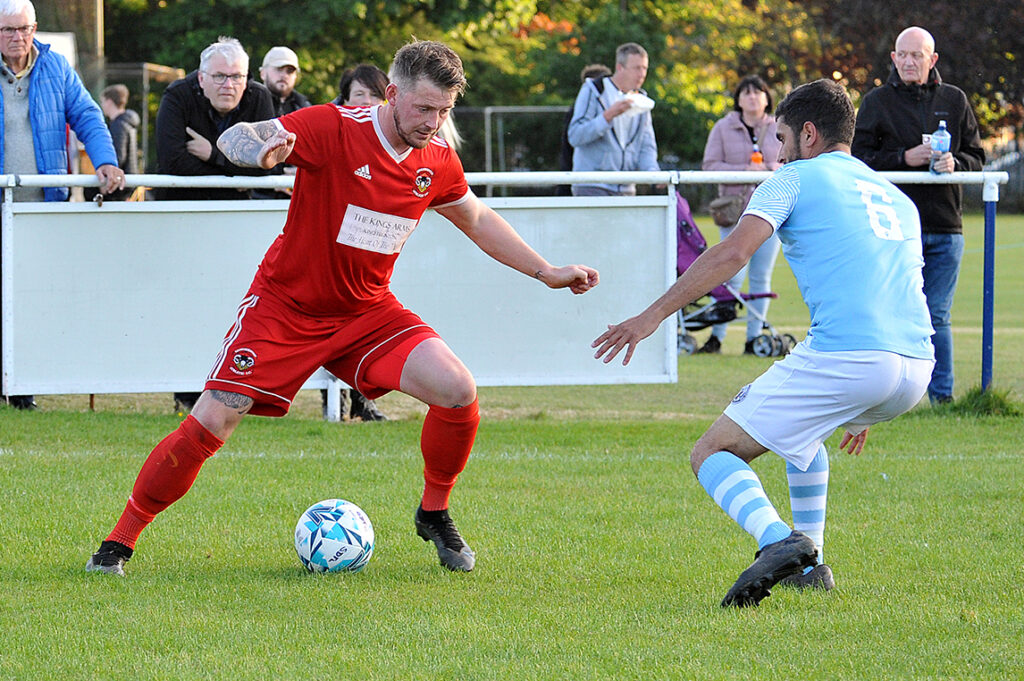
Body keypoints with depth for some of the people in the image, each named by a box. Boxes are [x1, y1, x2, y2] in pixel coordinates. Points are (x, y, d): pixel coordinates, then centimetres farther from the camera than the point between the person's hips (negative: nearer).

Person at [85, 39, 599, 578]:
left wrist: (546, 272, 17)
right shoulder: (335, 128, -21)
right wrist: (264, 150, -50)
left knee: (458, 391, -17)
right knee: (210, 424, -12)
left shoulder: (436, 160, -3)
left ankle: (434, 515, 7)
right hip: (284, 306, -4)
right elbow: (233, 139, -26)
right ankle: (118, 543, 3)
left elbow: (477, 219, 18)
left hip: (366, 311, 4)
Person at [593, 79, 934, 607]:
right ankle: (809, 564, 25)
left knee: (712, 454, 1)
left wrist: (654, 315, -6)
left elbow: (733, 252, -8)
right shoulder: (897, 199, 28)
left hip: (842, 358, -7)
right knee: (798, 423, 37)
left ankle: (779, 541, -28)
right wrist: (863, 413, 42)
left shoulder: (796, 179, 8)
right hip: (916, 371, 7)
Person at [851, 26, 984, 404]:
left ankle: (943, 394, 9)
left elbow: (977, 156, 12)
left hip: (945, 228, 2)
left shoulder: (955, 101, 11)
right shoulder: (877, 102, 4)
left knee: (937, 317, 5)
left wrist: (955, 162, -10)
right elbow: (859, 158, -2)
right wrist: (904, 158, -15)